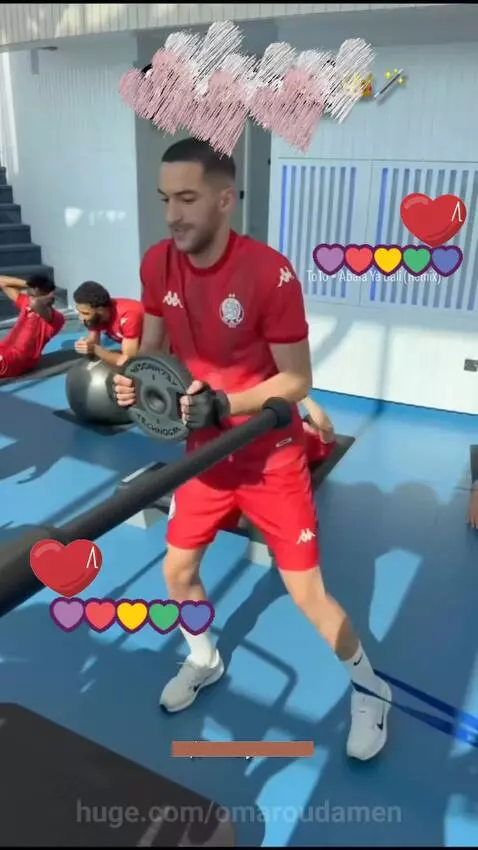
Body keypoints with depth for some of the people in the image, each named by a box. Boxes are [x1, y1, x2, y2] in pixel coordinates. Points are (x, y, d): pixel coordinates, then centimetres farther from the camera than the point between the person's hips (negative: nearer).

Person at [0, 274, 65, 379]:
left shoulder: (55, 318, -12)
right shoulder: (26, 303, 12)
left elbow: (36, 304, -36)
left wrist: (49, 298, -15)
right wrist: (27, 284, 12)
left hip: (17, 360, -9)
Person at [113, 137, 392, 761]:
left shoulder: (270, 273, -23)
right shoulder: (157, 265, -7)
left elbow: (298, 381, -18)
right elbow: (152, 344, 8)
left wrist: (222, 403, -31)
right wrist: (134, 378, -14)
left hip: (271, 457, -5)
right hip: (205, 453, 5)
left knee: (307, 594, 2)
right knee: (177, 572, 14)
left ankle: (369, 688, 32)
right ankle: (205, 661, 46)